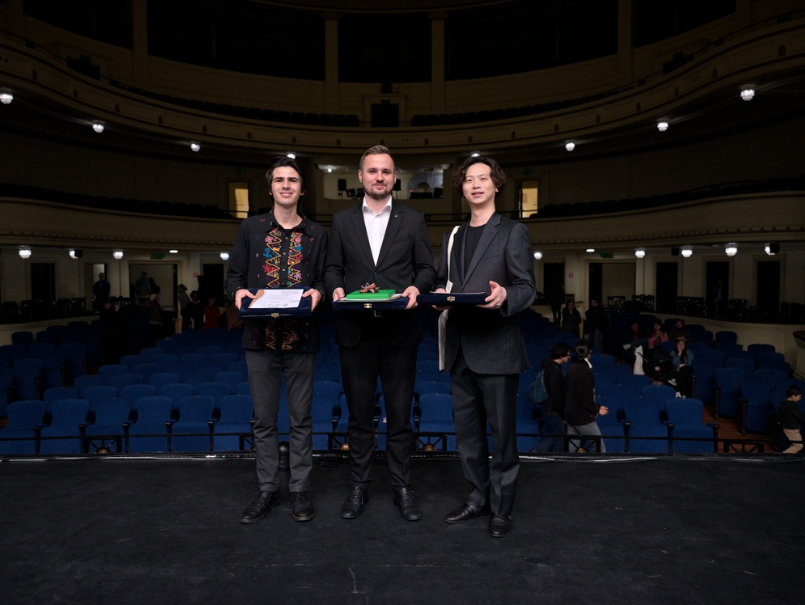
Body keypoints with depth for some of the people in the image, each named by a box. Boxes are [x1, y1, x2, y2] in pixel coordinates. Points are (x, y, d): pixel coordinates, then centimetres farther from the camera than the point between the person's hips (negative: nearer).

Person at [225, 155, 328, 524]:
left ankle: (300, 489, 20)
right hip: (260, 336, 1)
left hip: (301, 337, 0)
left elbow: (323, 280, 7)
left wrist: (317, 293, -15)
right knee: (264, 419, 9)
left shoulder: (317, 234, 7)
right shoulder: (250, 229, 7)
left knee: (301, 419, 7)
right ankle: (267, 489, 23)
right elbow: (233, 276, 8)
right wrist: (238, 292, -13)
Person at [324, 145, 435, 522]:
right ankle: (359, 485, 24)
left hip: (399, 331, -1)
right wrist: (336, 288, -11)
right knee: (359, 413, 10)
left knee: (400, 413, 6)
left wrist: (416, 287, -14)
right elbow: (332, 268, 10)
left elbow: (427, 268, 7)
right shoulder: (342, 221, 10)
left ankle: (402, 487, 20)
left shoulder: (413, 221, 8)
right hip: (356, 331, 1)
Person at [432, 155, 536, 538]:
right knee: (466, 429, 13)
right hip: (460, 349, 6)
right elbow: (441, 283, 23)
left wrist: (504, 296, -26)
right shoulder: (452, 238, 19)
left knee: (501, 430, 2)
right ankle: (477, 497, 28)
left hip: (497, 348, -5)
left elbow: (527, 289, -5)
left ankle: (501, 507, 17)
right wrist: (439, 294, -1)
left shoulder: (513, 233, 2)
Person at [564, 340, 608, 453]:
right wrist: (597, 409, -4)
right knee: (599, 448, 6)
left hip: (570, 415, 8)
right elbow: (586, 398, -21)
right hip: (583, 417, -8)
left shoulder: (571, 368, 6)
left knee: (572, 449, 13)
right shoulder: (585, 371, -20)